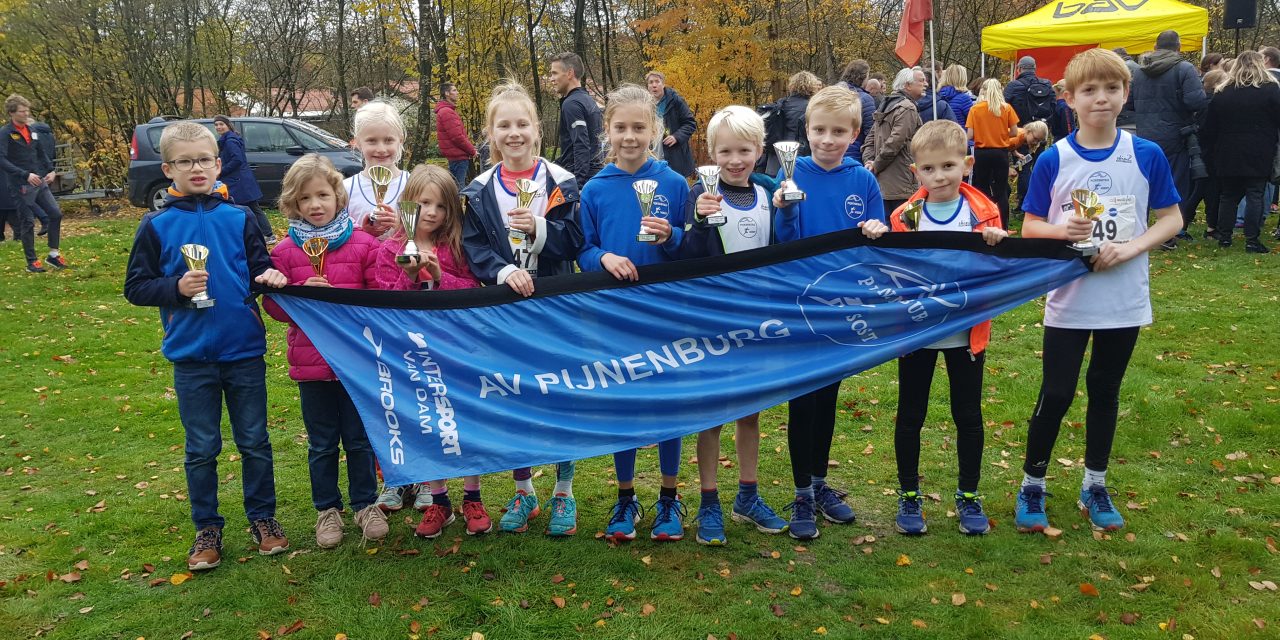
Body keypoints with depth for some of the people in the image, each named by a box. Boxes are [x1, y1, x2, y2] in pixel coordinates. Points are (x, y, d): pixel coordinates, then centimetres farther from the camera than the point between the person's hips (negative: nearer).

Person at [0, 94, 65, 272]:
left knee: (56, 214, 3)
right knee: (27, 223, 0)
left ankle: (53, 255, 15)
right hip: (21, 186, -6)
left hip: (40, 183, 6)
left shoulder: (31, 131, 10)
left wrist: (50, 170, 5)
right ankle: (32, 262, 11)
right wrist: (25, 175, -24)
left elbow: (41, 153, 21)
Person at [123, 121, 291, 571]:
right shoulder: (156, 226, 0)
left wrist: (271, 276, -17)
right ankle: (207, 529, 24)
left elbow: (260, 267, 6)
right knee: (201, 449, 10)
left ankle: (263, 518, 27)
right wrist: (176, 288, -16)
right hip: (191, 357, 0)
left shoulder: (240, 218, 1)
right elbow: (134, 287, 2)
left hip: (245, 351, 1)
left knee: (254, 442, 11)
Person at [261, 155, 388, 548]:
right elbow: (274, 305, -2)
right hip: (310, 360, 1)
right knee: (322, 443, 13)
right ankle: (327, 510, 29)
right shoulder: (285, 251, 0)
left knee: (359, 439, 11)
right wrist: (303, 294, -18)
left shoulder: (364, 245, -4)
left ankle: (366, 504, 29)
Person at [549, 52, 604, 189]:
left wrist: (578, 185, -26)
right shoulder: (589, 100, 16)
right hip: (595, 171, 9)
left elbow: (581, 147, -21)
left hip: (580, 177, -9)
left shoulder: (572, 104, -12)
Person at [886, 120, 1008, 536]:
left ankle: (968, 497, 29)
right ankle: (908, 497, 26)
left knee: (968, 416, 12)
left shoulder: (983, 213, -4)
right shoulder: (904, 217, -4)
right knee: (910, 417, 10)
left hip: (966, 333, 0)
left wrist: (997, 244, -25)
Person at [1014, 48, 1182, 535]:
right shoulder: (1052, 161, -7)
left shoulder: (1147, 156, -4)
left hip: (1124, 299, 2)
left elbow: (1171, 219, 1)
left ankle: (1095, 486, 30)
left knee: (1105, 391, 14)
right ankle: (1032, 485, 20)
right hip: (1068, 299, -1)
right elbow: (1029, 227, -2)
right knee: (1056, 395, 2)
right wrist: (1061, 230, -23)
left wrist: (1130, 247, -15)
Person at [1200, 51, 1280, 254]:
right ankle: (1252, 240, -4)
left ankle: (1224, 237, 13)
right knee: (1255, 195, -1)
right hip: (1259, 156, -3)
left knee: (1228, 195, 12)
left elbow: (1209, 129, 10)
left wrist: (1213, 153, 15)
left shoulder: (1221, 93, 7)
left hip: (1228, 155, 3)